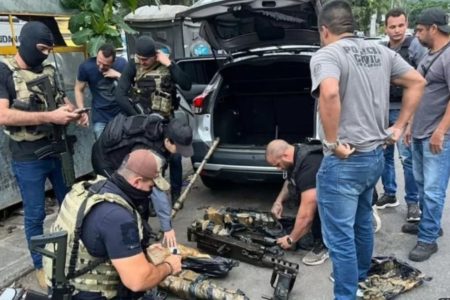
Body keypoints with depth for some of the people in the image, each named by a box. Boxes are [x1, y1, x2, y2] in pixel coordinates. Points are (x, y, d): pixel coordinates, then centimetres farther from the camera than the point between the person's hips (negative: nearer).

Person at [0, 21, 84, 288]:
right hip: (28, 159, -5)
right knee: (35, 215, 8)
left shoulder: (49, 70, 5)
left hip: (58, 151, 6)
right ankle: (41, 265, 27)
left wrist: (71, 110, -5)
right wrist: (50, 116, -28)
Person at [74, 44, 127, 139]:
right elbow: (79, 90, -4)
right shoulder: (86, 66, -15)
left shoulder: (122, 63, -12)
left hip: (122, 113, 1)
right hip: (100, 117, -1)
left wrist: (119, 76, -21)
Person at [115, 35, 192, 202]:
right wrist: (137, 117, -17)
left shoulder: (166, 65, -2)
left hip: (166, 120, 1)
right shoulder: (133, 66, -7)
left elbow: (186, 85, -14)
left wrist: (169, 64, -19)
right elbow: (120, 95, -13)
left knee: (175, 157, 1)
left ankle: (176, 194, 21)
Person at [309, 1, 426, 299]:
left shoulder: (327, 54, -15)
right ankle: (360, 276, 47)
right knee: (363, 222, 27)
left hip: (343, 162, -9)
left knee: (340, 237, 4)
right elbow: (418, 82, 13)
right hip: (376, 155, 9)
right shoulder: (381, 51, 9)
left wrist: (332, 142, -24)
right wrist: (399, 126, 12)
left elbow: (329, 94, -35)